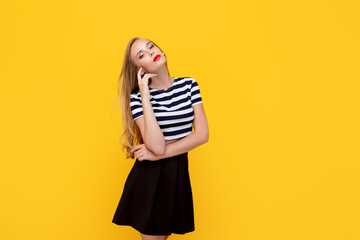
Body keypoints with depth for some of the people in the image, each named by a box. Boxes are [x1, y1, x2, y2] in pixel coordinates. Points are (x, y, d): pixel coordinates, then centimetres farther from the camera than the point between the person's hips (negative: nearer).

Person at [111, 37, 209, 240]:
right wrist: (145, 96, -20)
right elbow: (157, 146, -21)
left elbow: (202, 134, -6)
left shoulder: (189, 85, 1)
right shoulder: (137, 96, -9)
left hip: (179, 174, 3)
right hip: (149, 176, -3)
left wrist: (160, 154, -13)